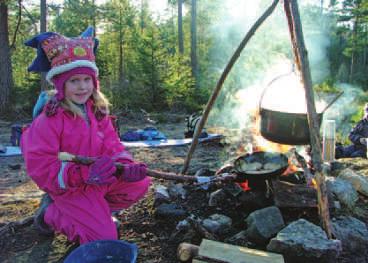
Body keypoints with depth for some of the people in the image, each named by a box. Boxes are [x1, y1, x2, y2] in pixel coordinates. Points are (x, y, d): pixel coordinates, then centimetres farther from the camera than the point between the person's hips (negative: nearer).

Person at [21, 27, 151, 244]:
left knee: (140, 184, -6)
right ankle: (51, 213, 12)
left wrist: (127, 167, -24)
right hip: (69, 188, -6)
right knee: (104, 238, -9)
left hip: (99, 180, 7)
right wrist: (84, 174, -36)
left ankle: (96, 210, 11)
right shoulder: (50, 119, -22)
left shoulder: (97, 111, -1)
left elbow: (112, 145, -2)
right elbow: (40, 167, -24)